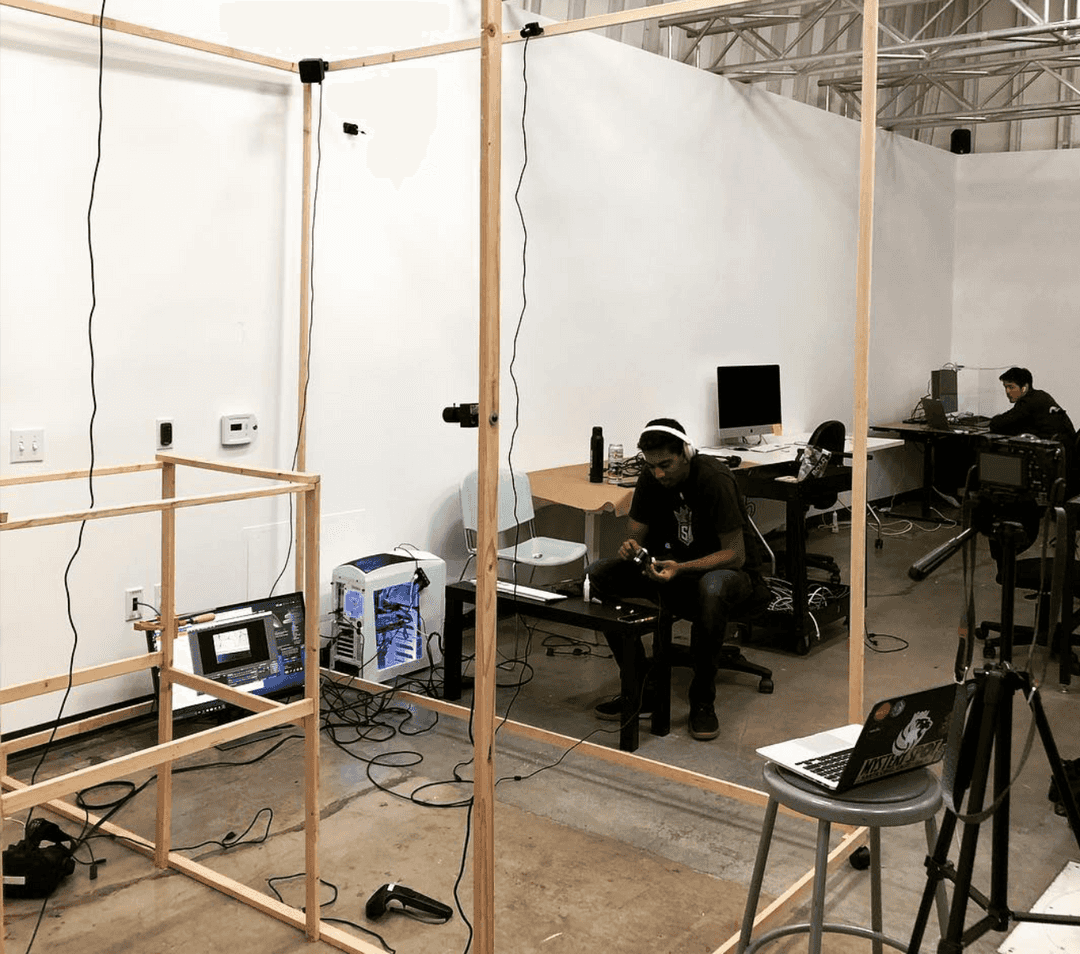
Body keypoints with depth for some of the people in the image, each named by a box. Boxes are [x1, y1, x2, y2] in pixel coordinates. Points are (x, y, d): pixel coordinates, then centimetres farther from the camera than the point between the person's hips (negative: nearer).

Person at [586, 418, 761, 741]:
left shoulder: (714, 480, -23)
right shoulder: (650, 480, -4)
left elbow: (736, 555, -23)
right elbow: (637, 535, 2)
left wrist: (681, 568, -37)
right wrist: (631, 549, -23)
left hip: (726, 568, -6)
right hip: (672, 564, 6)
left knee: (712, 588, -44)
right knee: (598, 574, -16)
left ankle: (703, 701, -23)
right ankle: (639, 691, -13)